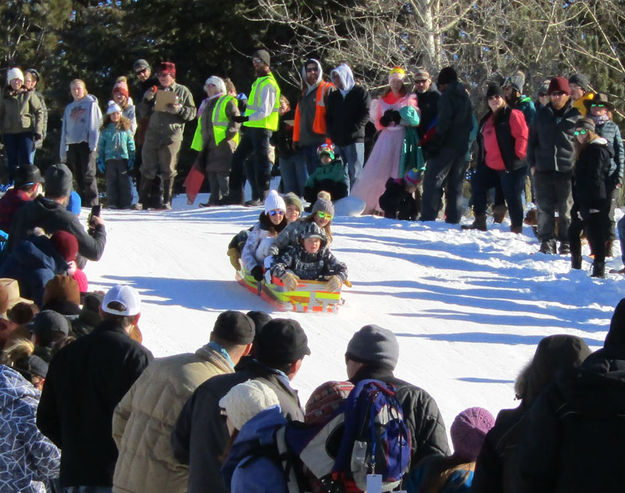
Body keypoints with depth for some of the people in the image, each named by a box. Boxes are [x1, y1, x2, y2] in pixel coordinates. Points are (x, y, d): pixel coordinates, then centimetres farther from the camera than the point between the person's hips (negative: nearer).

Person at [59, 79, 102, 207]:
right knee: (78, 177, 5)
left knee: (88, 174, -12)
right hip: (72, 145, 6)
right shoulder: (69, 108, 20)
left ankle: (92, 202, -13)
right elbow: (64, 130, 20)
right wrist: (63, 153, 14)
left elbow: (95, 125, -4)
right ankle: (83, 201, 9)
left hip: (86, 144, -5)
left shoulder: (91, 105, 5)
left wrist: (93, 144, -15)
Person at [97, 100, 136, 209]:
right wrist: (100, 160, 5)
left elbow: (131, 145, 10)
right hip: (110, 159, 0)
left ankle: (126, 203, 3)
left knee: (124, 182, 0)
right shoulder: (105, 129, 8)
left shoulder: (125, 128, 8)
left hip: (123, 158, 0)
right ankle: (112, 203, 1)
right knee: (111, 182, -1)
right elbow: (101, 146, 11)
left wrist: (132, 159, 3)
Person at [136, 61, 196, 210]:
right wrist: (146, 100, -1)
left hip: (172, 136, -3)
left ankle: (167, 201, 6)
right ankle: (142, 200, 5)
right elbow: (142, 114, 15)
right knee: (148, 170, 1)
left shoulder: (182, 91, 9)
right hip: (152, 135, 3)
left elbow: (192, 113, 4)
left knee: (168, 171, 0)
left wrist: (179, 110, -14)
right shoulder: (154, 91, 18)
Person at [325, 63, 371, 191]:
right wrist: (331, 133, 3)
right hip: (337, 141, 5)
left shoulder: (360, 93, 3)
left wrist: (352, 130, -13)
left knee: (355, 173, -8)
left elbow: (365, 115, -5)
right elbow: (328, 117, 19)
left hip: (354, 140, -5)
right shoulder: (333, 96, 19)